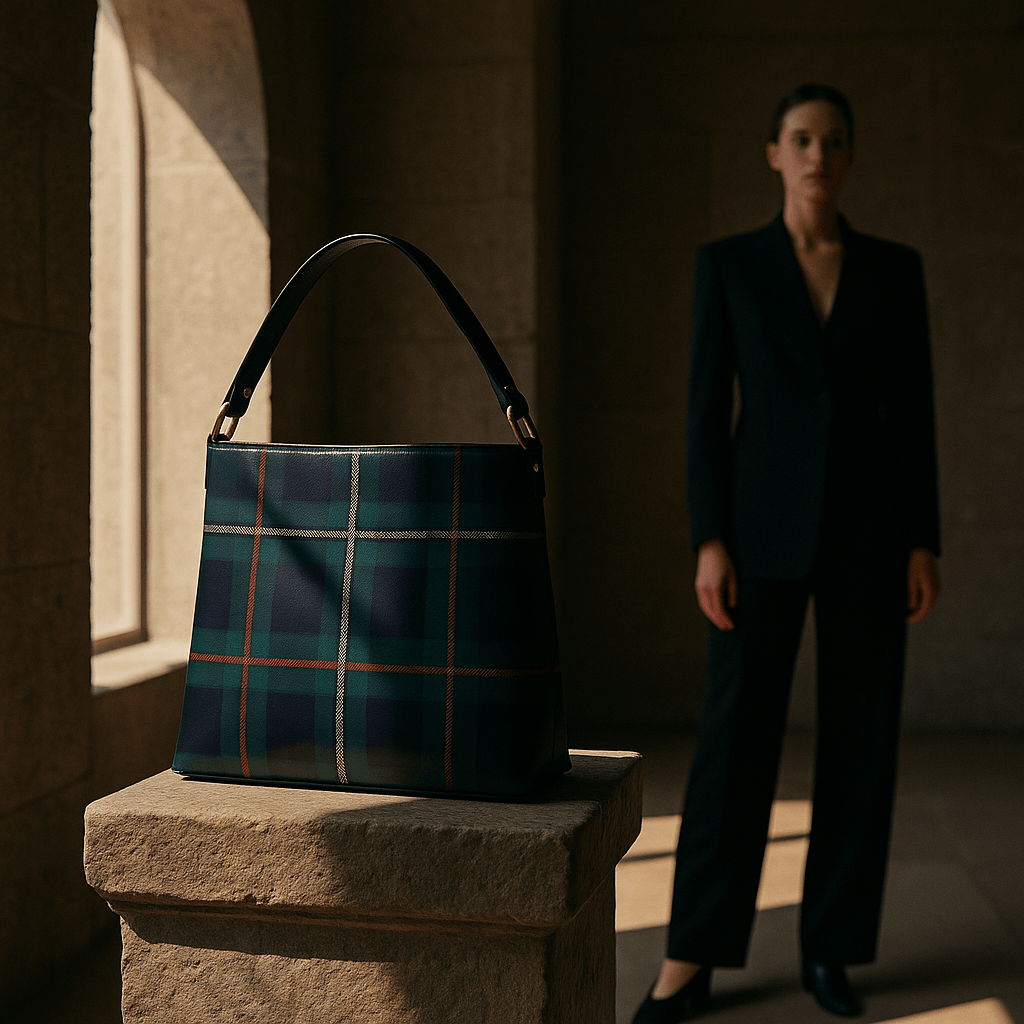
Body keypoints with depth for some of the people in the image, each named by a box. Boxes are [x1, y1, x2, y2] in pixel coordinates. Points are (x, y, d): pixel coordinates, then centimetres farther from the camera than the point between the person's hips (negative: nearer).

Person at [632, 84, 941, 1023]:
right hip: (767, 523, -1)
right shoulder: (728, 264, 4)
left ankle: (829, 946, 17)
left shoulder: (896, 269, 8)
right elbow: (707, 409, -1)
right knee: (735, 733, -5)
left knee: (861, 735, 2)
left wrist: (923, 544, -1)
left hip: (869, 523, 2)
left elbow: (915, 411, 6)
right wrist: (709, 542, -9)